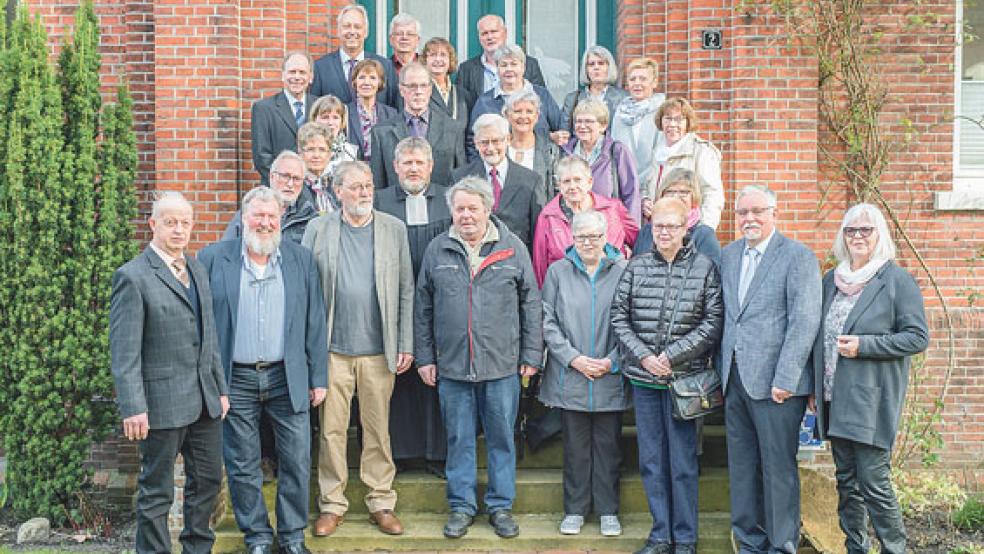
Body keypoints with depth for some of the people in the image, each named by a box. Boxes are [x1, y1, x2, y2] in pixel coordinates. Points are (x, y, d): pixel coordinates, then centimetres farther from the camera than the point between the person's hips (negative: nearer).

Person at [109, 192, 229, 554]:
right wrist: (133, 408, -19)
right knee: (157, 492, 5)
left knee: (208, 480, 16)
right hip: (163, 401, -7)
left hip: (205, 399, 7)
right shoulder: (133, 276, -10)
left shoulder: (197, 270, 12)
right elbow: (124, 351, -14)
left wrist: (221, 388, 15)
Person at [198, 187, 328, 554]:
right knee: (242, 466, 8)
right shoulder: (213, 258, 2)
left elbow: (315, 322, 6)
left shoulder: (301, 259, 6)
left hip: (288, 377, 1)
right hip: (235, 380, -1)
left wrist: (318, 378, 3)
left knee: (297, 462, 4)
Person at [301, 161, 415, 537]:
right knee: (331, 429, 6)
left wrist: (406, 345, 0)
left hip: (379, 350, 1)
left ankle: (381, 503, 19)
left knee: (378, 429, 8)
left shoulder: (394, 229, 4)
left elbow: (406, 290, 4)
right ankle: (332, 504, 18)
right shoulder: (318, 229, 2)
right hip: (333, 349, 0)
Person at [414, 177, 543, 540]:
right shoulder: (437, 250, 4)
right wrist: (425, 357, 5)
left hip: (502, 364, -1)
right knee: (459, 439, 9)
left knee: (502, 438, 8)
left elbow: (531, 303, 3)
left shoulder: (512, 248, 1)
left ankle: (500, 506, 22)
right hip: (451, 365, 1)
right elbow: (423, 308, 8)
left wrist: (531, 355, 1)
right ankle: (462, 506, 22)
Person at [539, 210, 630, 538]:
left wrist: (612, 361, -9)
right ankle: (575, 510, 21)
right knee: (575, 445, 8)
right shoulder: (558, 271, 3)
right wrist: (573, 358, -8)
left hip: (611, 377, 0)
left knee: (608, 444, 8)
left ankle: (608, 510, 21)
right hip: (569, 376, 1)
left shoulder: (623, 271, 0)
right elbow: (548, 322, 1)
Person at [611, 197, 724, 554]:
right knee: (651, 459, 9)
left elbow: (713, 322, -5)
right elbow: (618, 317, 5)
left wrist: (672, 355, -12)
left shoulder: (705, 267, 0)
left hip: (683, 377, -3)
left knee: (682, 461, 2)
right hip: (643, 377, 3)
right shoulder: (636, 267, 6)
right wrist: (643, 356, -7)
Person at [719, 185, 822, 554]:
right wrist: (722, 373, 11)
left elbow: (805, 323, -12)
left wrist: (784, 380, -16)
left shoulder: (798, 257, -5)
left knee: (778, 468, 0)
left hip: (775, 382, -6)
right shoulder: (728, 255, 14)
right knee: (741, 467, 12)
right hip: (735, 381, 6)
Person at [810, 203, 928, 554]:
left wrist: (863, 345, -17)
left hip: (872, 397, -6)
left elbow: (917, 337, -8)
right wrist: (815, 388, 15)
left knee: (873, 481, -6)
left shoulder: (897, 279, -4)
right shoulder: (832, 280, 12)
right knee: (846, 481, 12)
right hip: (835, 397, 6)